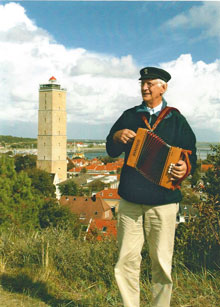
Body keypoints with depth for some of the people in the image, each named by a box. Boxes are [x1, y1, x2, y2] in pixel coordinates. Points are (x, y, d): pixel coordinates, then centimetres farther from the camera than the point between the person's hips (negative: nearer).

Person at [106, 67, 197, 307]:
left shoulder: (176, 119, 8)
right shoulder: (129, 116, 14)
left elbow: (190, 154, 5)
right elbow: (111, 151, 14)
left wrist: (185, 168, -17)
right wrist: (116, 136, -8)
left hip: (162, 201, -2)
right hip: (130, 200, 2)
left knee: (161, 262, 4)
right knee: (127, 259, 3)